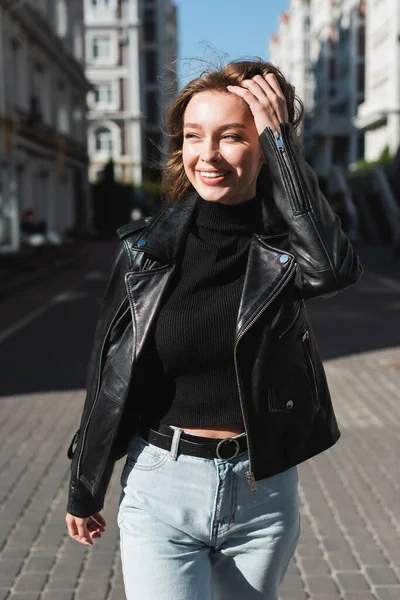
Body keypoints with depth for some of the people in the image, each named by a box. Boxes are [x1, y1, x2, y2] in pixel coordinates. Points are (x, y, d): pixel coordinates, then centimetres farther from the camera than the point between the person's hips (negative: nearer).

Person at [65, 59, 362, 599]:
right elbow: (109, 375, 2)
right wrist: (84, 490, 9)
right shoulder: (148, 246, -5)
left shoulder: (284, 242, -6)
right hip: (161, 491, 0)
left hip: (263, 492, 1)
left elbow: (334, 269, -31)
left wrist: (282, 140, -24)